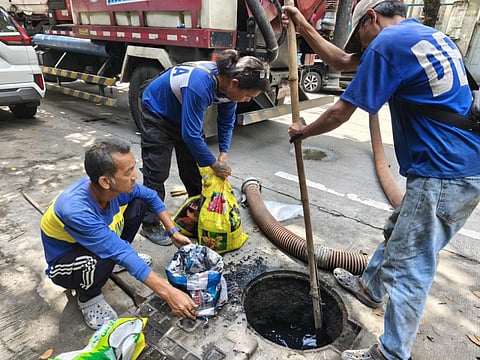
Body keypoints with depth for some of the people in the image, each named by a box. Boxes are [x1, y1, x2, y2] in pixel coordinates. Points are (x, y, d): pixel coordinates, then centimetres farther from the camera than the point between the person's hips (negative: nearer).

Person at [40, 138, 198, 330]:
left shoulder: (117, 185, -23)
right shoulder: (76, 211, -41)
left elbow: (151, 196, -3)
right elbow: (121, 253, -39)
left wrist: (173, 232, -7)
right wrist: (168, 292, -36)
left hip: (99, 239, 6)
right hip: (65, 262, -6)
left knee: (139, 203, -6)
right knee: (102, 260, -39)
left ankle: (118, 259, 11)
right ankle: (87, 297, -3)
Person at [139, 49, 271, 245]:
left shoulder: (228, 81, -18)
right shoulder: (200, 85, -41)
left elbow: (227, 121, -2)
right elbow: (191, 135, -36)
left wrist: (223, 154, -9)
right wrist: (214, 164, -25)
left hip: (182, 115, 7)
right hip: (157, 113, -7)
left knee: (192, 171, 9)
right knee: (156, 173, -5)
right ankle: (150, 225, 10)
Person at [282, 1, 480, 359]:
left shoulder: (387, 43, -13)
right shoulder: (425, 34, 18)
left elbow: (341, 112, -9)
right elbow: (344, 62, 21)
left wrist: (304, 131, 9)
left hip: (443, 176, -10)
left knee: (408, 269, 1)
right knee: (398, 233, 25)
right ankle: (370, 287, 47)